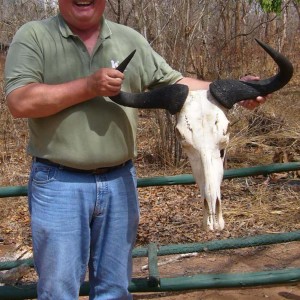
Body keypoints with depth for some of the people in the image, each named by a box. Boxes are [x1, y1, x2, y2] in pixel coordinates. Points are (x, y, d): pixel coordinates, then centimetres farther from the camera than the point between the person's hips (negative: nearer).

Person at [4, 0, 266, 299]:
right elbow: (19, 102, -15)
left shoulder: (130, 39, 8)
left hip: (119, 181, 4)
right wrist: (88, 86, -19)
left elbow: (173, 83, 8)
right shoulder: (33, 36, -4)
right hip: (59, 184, -3)